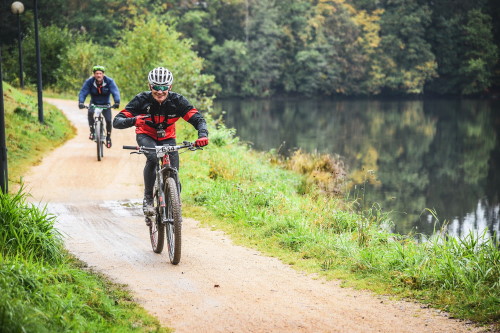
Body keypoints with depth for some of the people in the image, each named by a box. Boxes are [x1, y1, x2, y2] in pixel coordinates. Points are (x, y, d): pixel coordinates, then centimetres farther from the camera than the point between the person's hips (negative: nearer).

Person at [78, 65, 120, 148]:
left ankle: (108, 138, 10)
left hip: (105, 104, 0)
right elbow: (83, 92, -24)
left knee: (108, 120, -14)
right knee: (90, 112, -32)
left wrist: (117, 102, -46)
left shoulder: (109, 81, -19)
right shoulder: (89, 81, -18)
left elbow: (115, 92, -27)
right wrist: (81, 102, -43)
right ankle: (92, 131, -16)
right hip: (94, 103, 0)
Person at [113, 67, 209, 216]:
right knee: (152, 157, -34)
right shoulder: (142, 100, -25)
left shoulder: (177, 100, -22)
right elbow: (117, 121, -31)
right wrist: (133, 121, -54)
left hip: (167, 138, 2)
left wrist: (203, 135, -46)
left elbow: (198, 118, -24)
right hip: (146, 136, -2)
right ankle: (148, 199, -19)